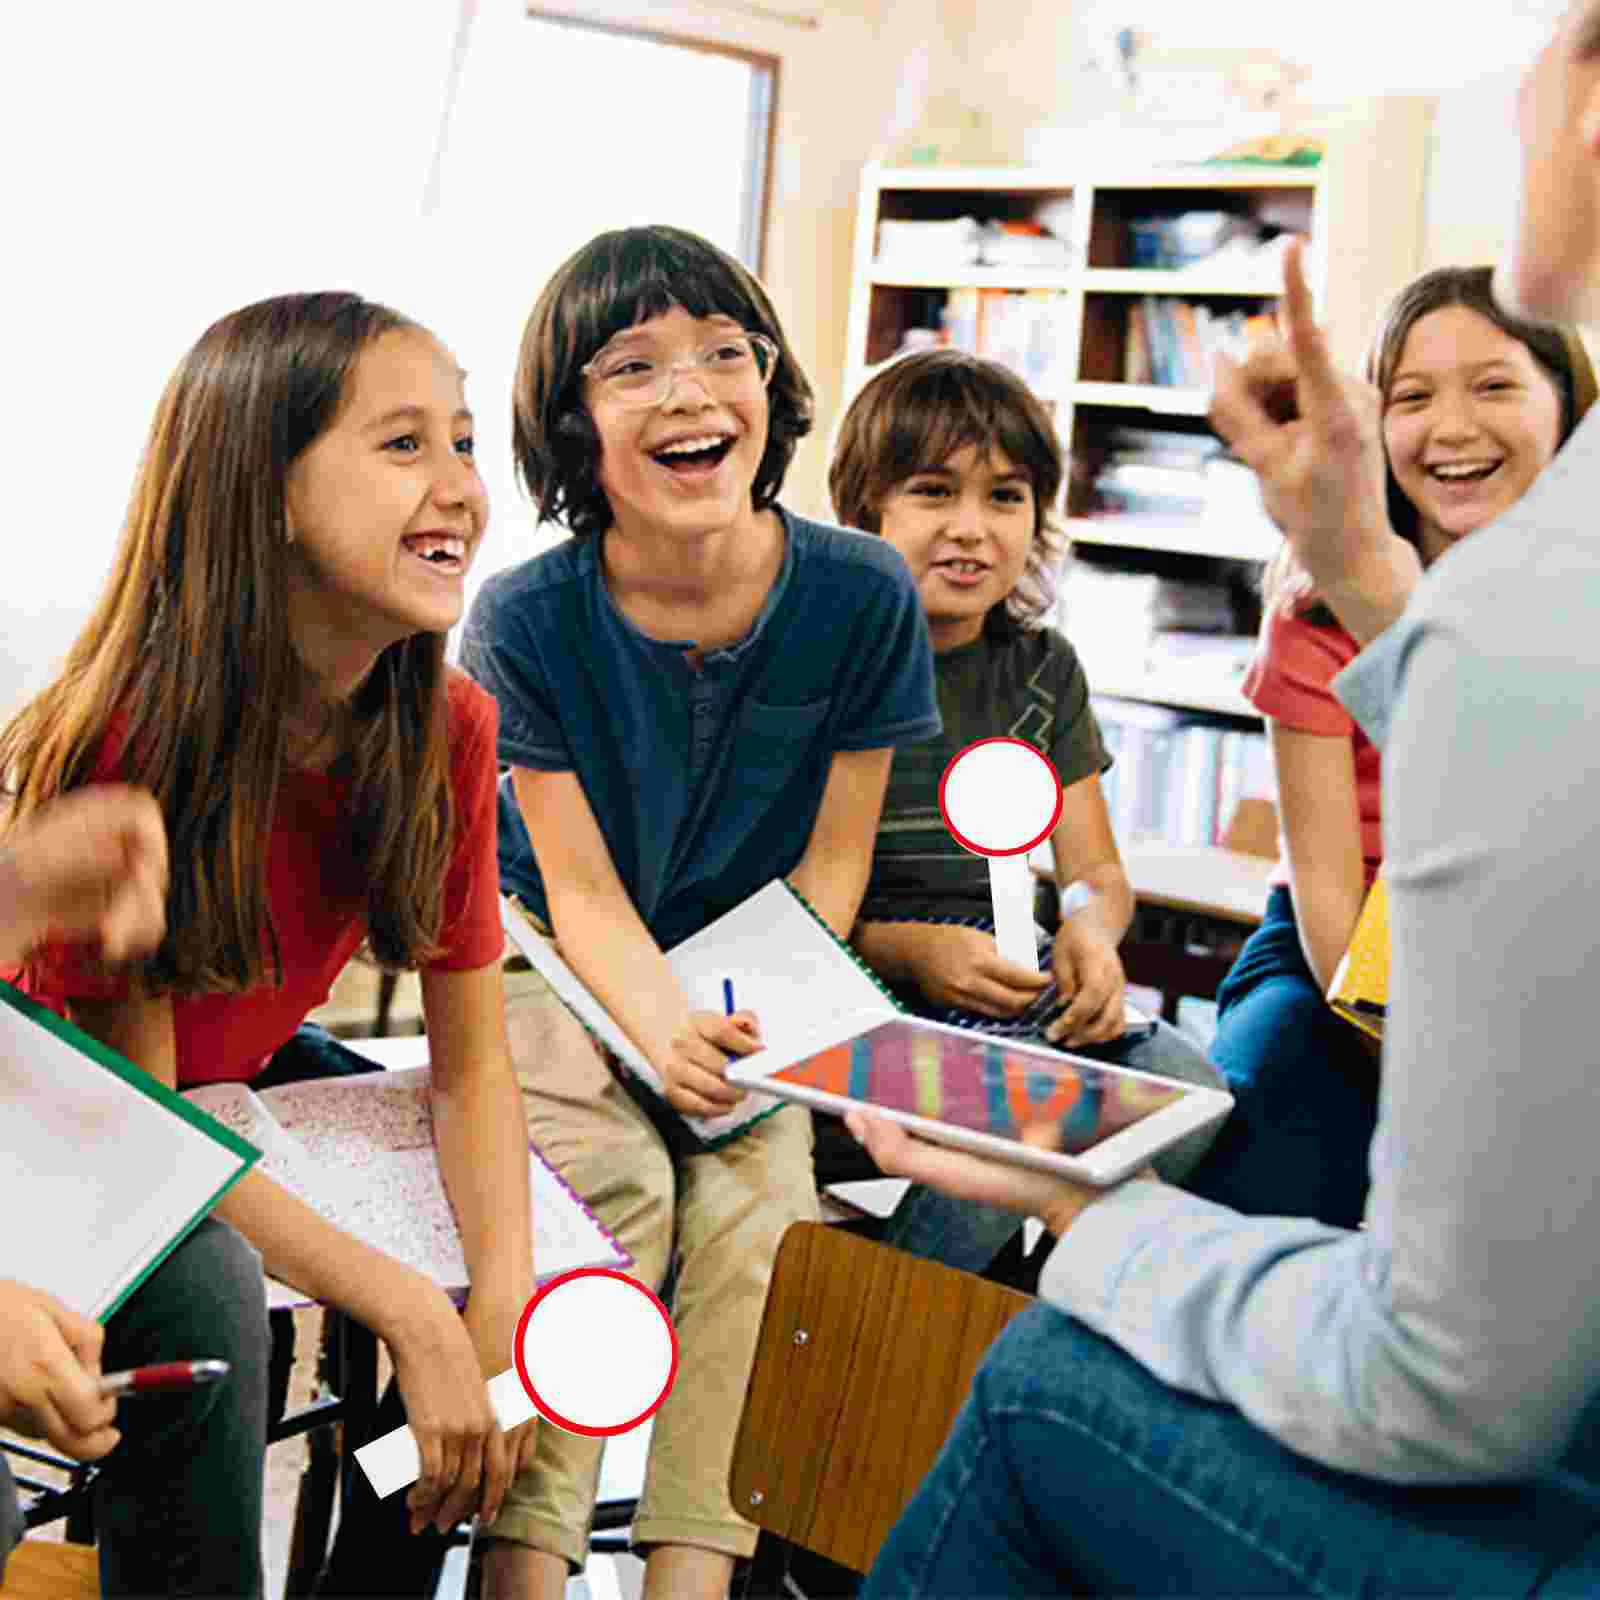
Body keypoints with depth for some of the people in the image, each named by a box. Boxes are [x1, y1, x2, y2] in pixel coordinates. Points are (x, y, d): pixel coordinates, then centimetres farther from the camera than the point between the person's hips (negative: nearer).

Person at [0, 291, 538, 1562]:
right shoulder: (123, 740, -32)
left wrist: (506, 1303, -28)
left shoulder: (451, 728, -15)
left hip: (248, 1079, 5)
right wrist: (413, 1315, -33)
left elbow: (471, 1060, -11)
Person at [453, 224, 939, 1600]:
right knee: (617, 1182, -25)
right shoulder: (527, 617, -15)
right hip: (569, 968, -1)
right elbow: (582, 889, -12)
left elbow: (832, 859, -4)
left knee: (754, 1199, -22)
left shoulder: (862, 596, -13)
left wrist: (761, 1020, -19)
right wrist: (665, 1029, -31)